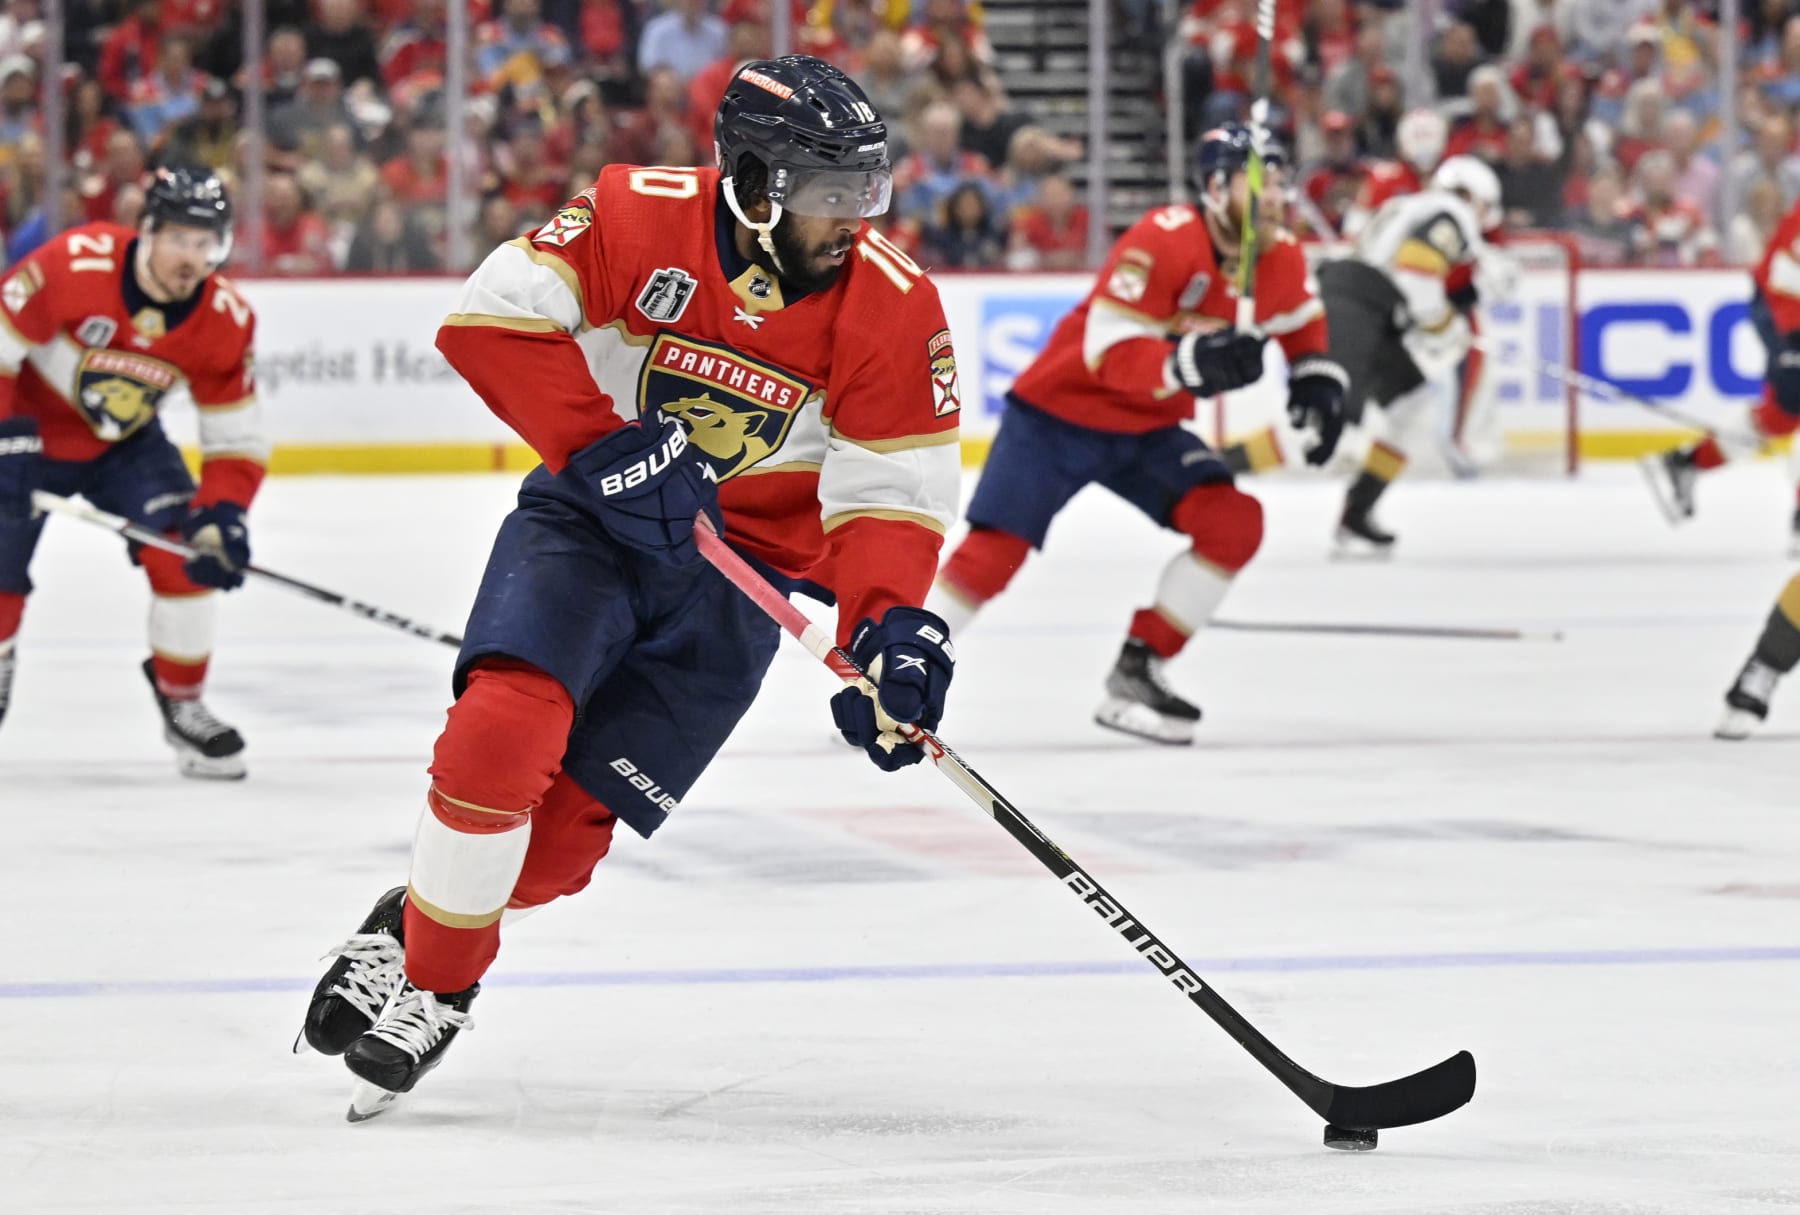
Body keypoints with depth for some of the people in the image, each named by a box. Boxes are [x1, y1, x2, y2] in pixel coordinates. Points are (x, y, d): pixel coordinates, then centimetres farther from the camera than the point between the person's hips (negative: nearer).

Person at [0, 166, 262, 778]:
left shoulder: (226, 320, -18)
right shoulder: (76, 263, -32)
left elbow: (237, 440, -11)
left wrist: (224, 515, -27)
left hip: (125, 445, 3)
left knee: (185, 552, -17)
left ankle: (182, 705, 1)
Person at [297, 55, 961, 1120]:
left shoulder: (894, 307, -11)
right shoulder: (642, 217, -16)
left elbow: (892, 492, -10)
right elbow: (492, 317, -21)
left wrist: (890, 623, -27)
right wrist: (601, 444, -29)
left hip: (735, 574, 1)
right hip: (589, 519, -1)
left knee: (565, 825, -7)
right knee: (508, 722, -25)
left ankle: (430, 956, 19)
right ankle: (423, 969, -6)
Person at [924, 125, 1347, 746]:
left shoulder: (1278, 257, -6)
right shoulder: (1163, 241, -28)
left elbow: (1301, 322, 17)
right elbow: (1111, 354, -31)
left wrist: (1315, 377, -1)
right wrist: (1192, 361, -46)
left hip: (1149, 428, 6)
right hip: (1058, 413, -6)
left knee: (1234, 524, -13)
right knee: (994, 551, -14)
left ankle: (1135, 672, -4)